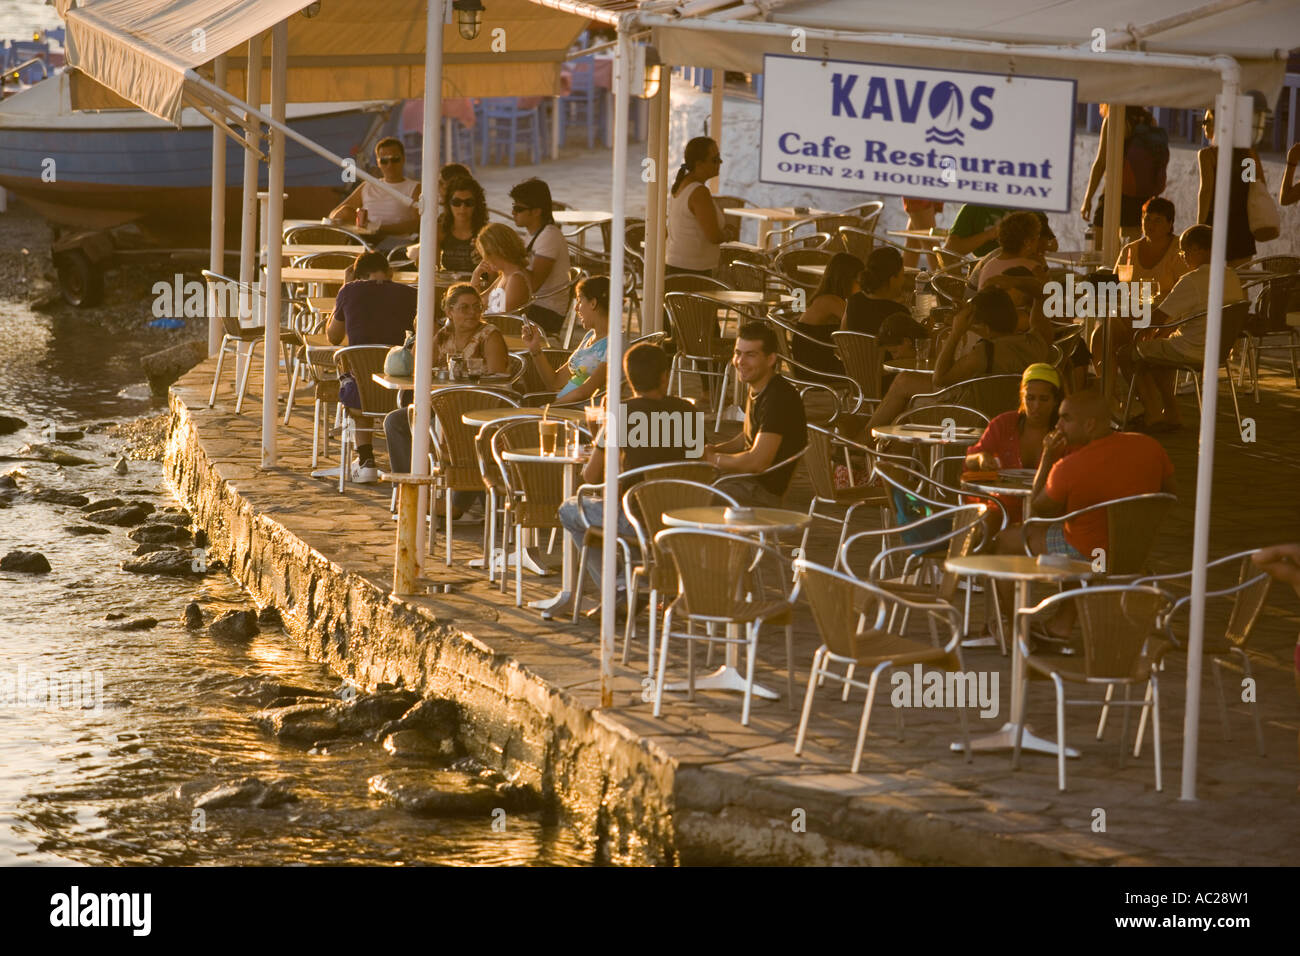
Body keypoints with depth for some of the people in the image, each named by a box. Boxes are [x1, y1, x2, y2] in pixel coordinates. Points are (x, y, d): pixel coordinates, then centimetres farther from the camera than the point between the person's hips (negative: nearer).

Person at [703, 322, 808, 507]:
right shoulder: (757, 390, 8)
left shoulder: (779, 398, -24)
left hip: (764, 491, -10)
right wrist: (715, 449, 6)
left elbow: (758, 462, -28)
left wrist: (713, 458, -13)